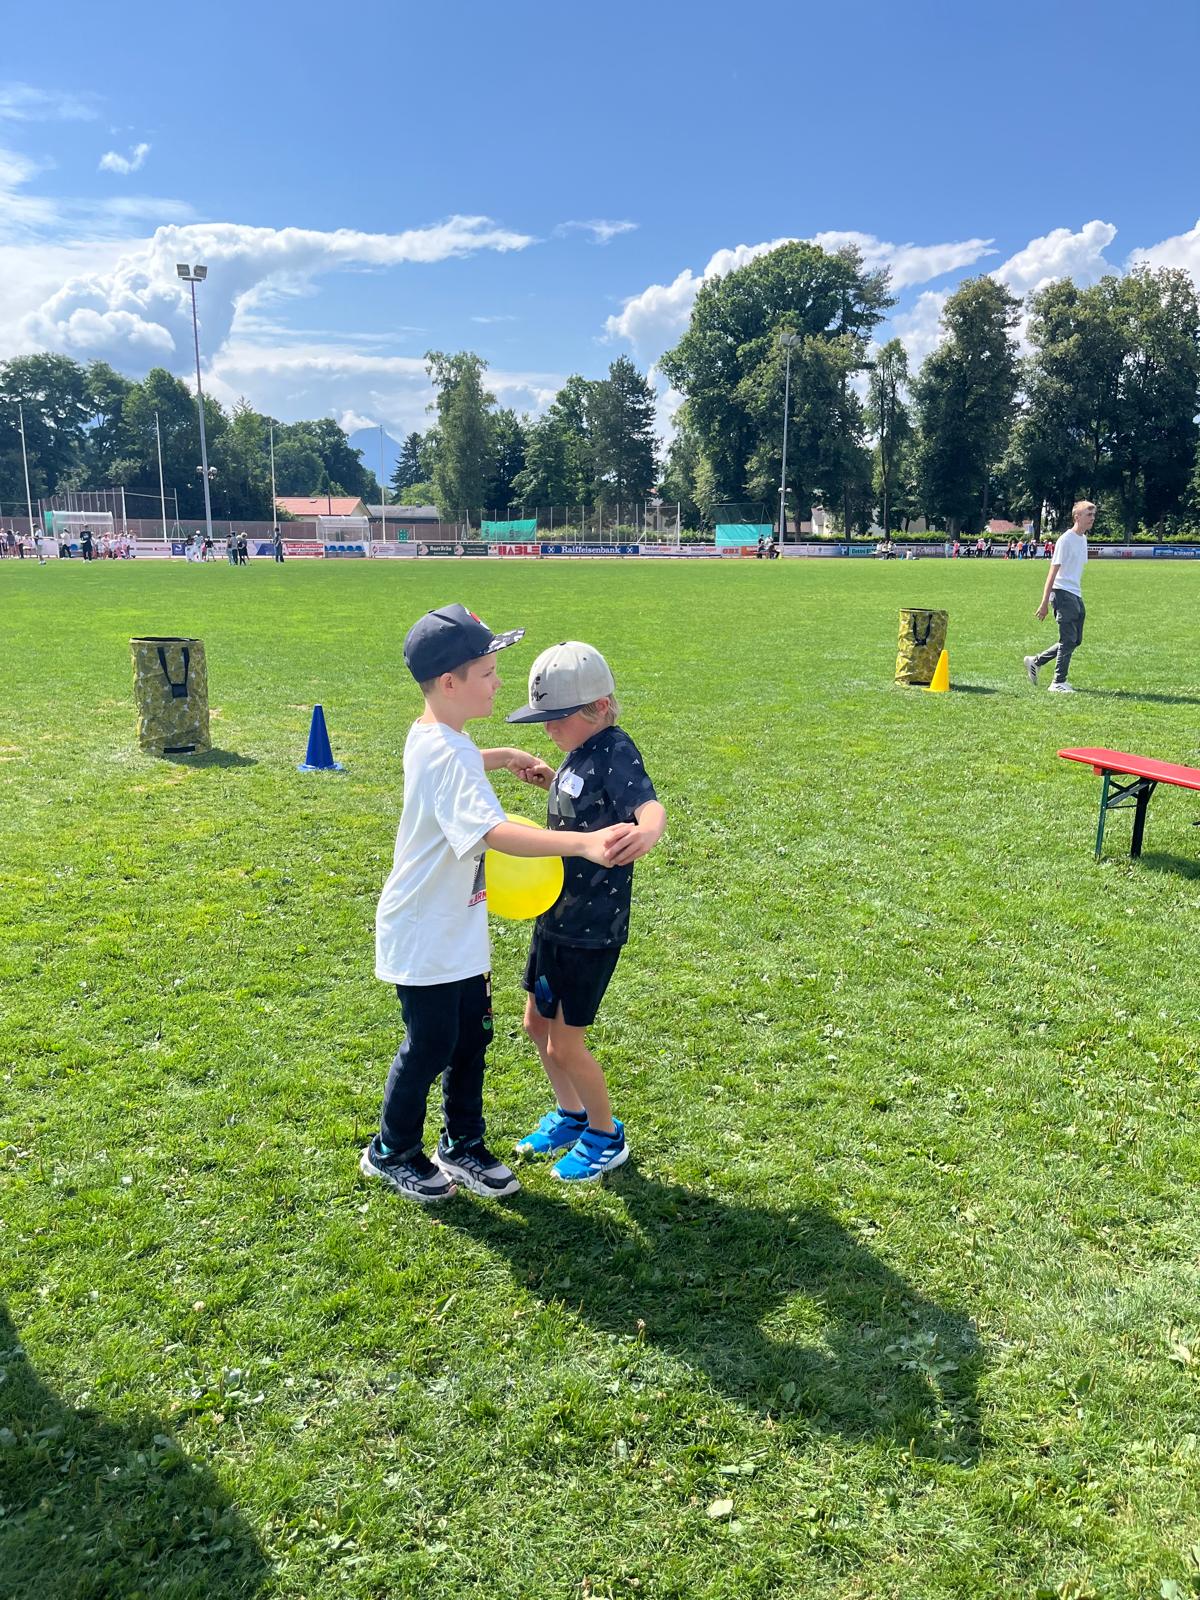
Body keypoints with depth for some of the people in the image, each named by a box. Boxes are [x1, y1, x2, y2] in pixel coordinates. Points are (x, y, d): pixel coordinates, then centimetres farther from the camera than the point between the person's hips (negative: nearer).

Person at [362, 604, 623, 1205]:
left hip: (458, 930, 9)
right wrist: (583, 843, -54)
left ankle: (463, 1145, 36)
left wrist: (505, 757, 18)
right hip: (425, 937, -9)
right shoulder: (446, 757, -29)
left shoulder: (431, 735, 3)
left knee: (471, 1038, 18)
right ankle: (392, 1153, 31)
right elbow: (495, 832, -44)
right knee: (429, 1048, 8)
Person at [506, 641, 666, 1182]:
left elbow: (649, 805, -42)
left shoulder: (615, 752, -22)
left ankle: (606, 1136, 26)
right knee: (537, 1023, 20)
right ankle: (570, 1115, 42)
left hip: (591, 929, -9)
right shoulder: (580, 753, 5)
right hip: (555, 917, 9)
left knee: (565, 1044, 3)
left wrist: (646, 832, -63)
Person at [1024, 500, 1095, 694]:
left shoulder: (1083, 539, 15)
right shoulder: (1065, 540, -12)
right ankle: (1058, 683, 2)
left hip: (1076, 595, 9)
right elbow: (1053, 571, -15)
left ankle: (1035, 662, 20)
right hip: (1063, 593, -9)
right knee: (1069, 640, -7)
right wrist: (1045, 603, -18)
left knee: (1075, 640, 10)